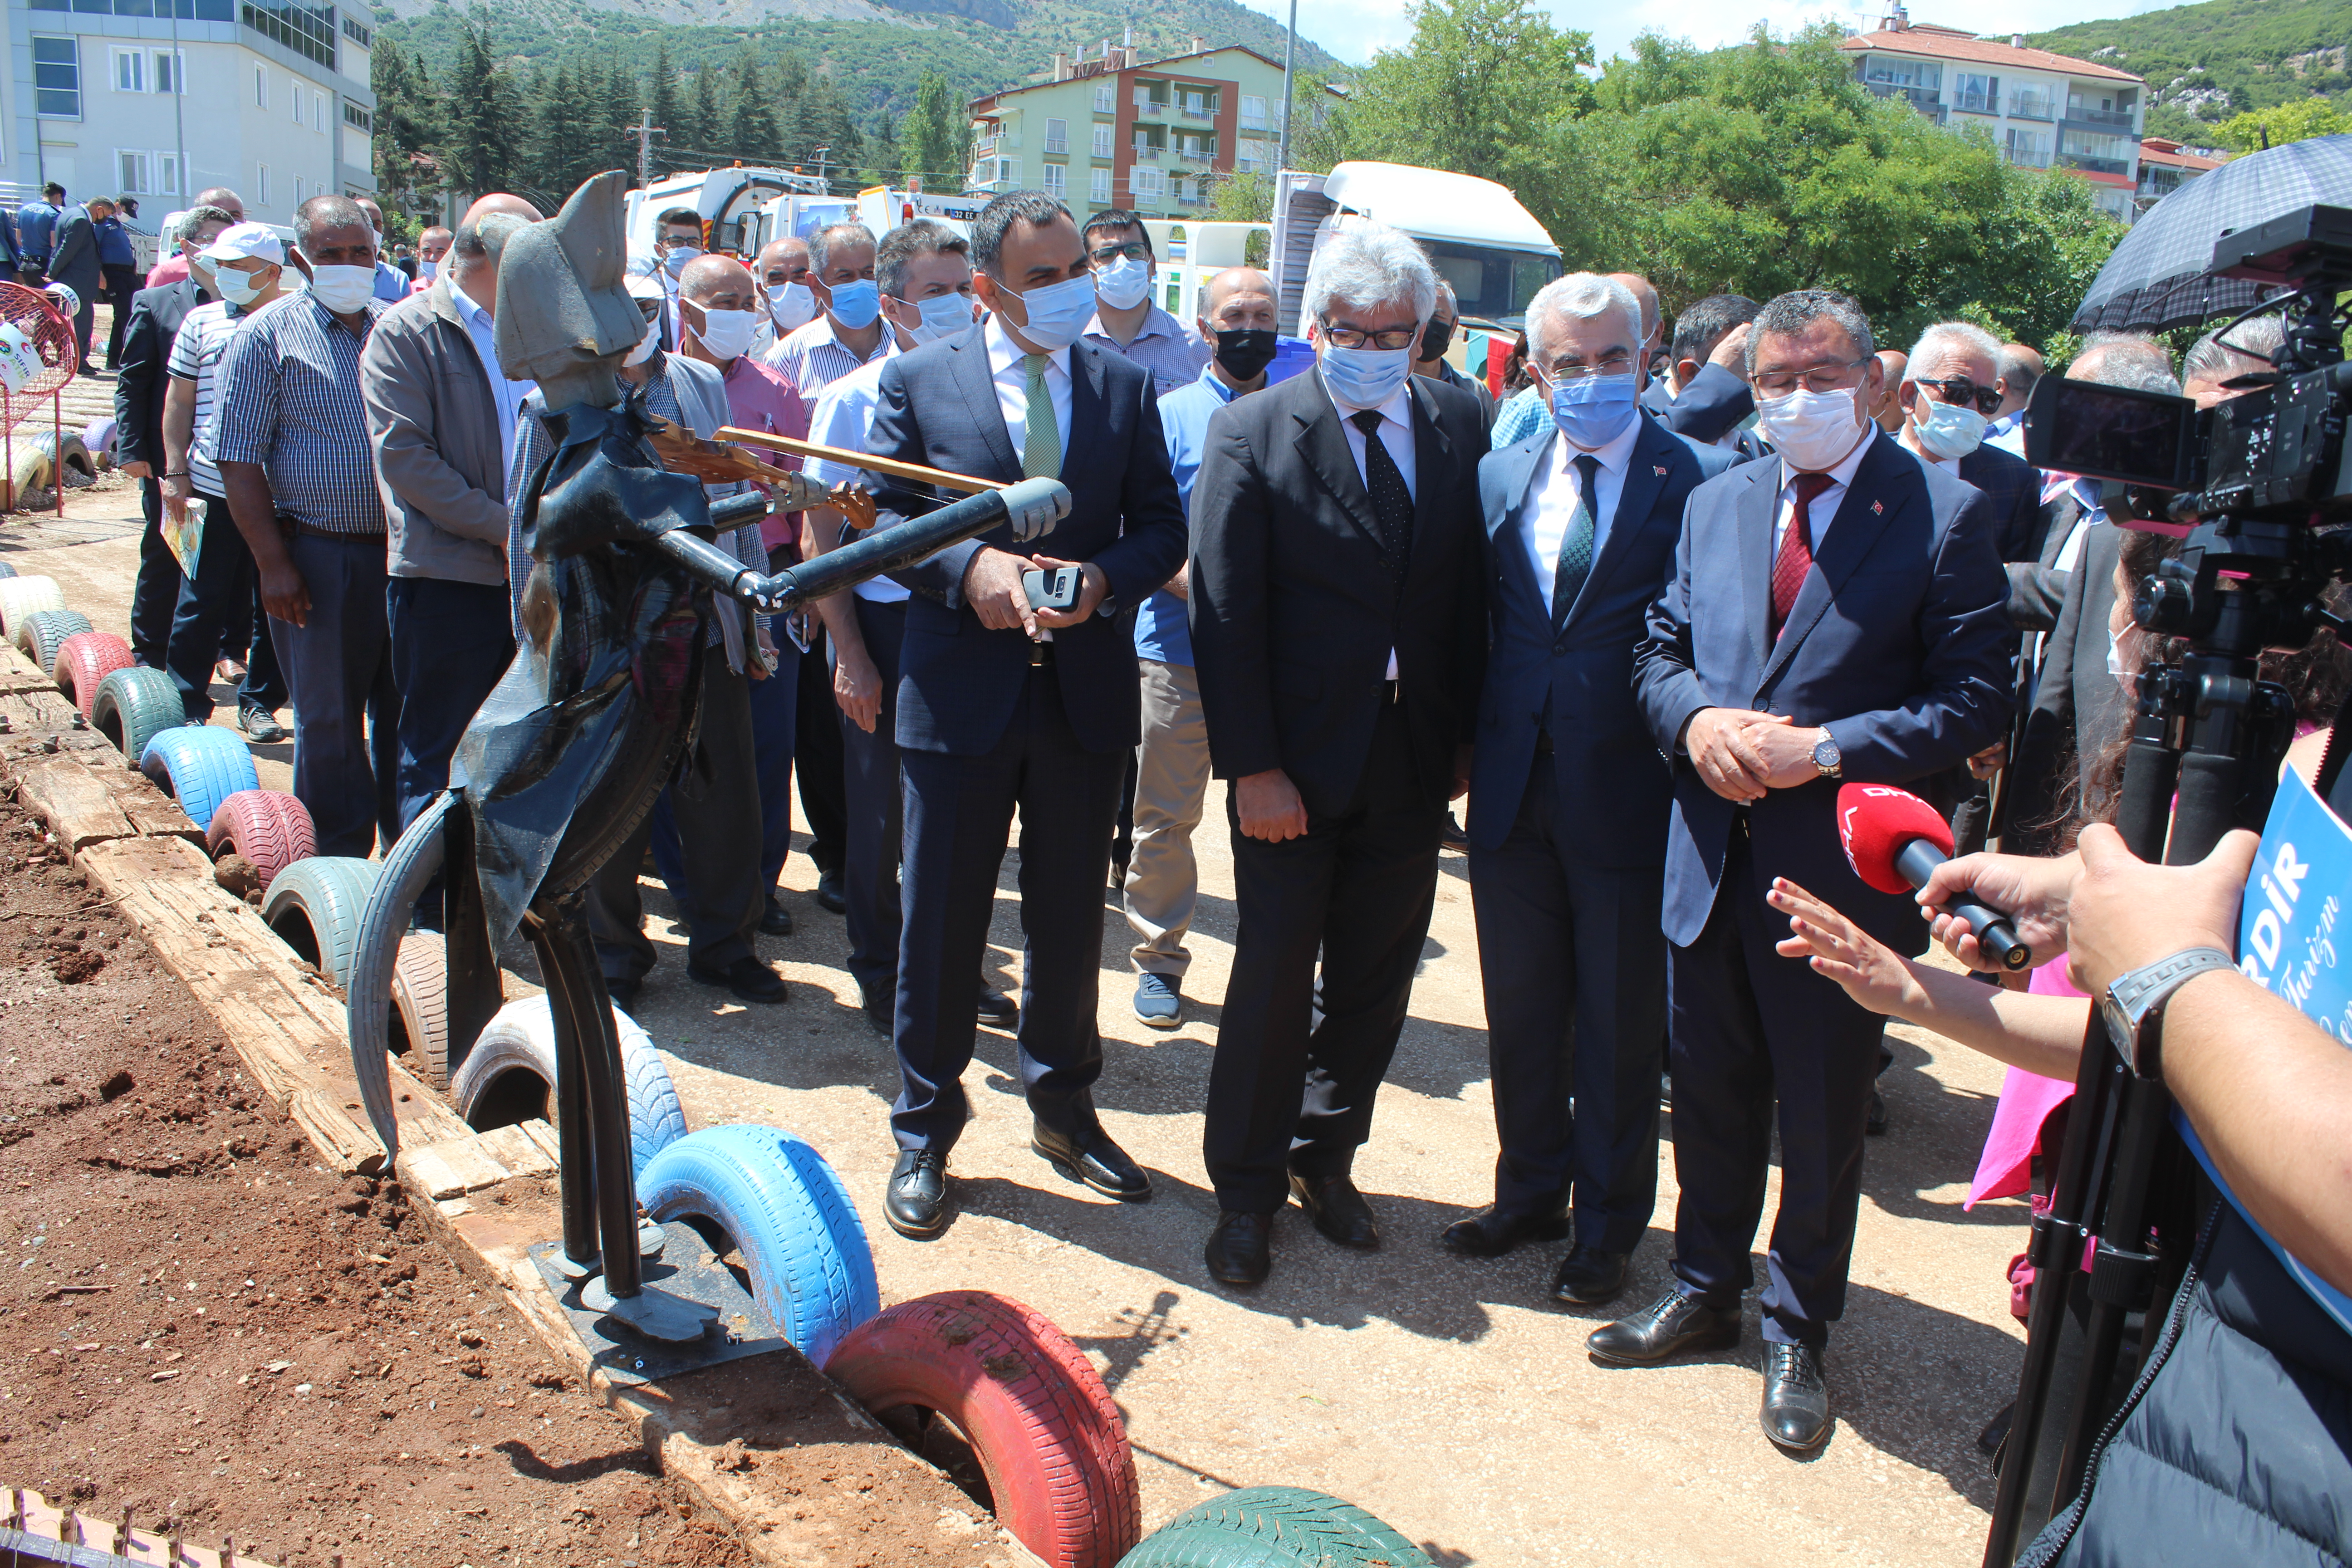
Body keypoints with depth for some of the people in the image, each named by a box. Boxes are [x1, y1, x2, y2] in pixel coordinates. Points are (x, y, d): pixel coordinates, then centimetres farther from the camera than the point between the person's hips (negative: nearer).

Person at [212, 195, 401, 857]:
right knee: (328, 716, 5)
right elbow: (239, 460, -5)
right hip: (321, 558, -3)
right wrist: (273, 562, -11)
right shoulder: (267, 336, -1)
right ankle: (341, 859, 17)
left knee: (405, 710, 10)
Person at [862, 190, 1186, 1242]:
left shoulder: (1124, 385, 6)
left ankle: (1063, 1110, 34)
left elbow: (1162, 527, 5)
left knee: (1071, 920, 14)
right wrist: (969, 565, -19)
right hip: (960, 687, -2)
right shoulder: (919, 380, 0)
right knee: (941, 919, 7)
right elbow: (880, 514, -2)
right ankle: (923, 1133, 25)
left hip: (1087, 690, 2)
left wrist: (1102, 580, -15)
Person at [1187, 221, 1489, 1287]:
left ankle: (1325, 1157, 32)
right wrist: (1252, 767, -13)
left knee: (1376, 979, 12)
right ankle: (1246, 1191, 20)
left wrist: (1467, 735, 3)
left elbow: (1471, 592, 7)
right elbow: (1225, 616, -9)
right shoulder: (1253, 434, -6)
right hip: (1295, 761, -3)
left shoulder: (1460, 426, 4)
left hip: (1413, 759, 4)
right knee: (1274, 978, 3)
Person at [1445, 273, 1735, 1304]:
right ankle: (1532, 1192, 36)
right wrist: (1463, 747, 3)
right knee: (1521, 1015, 16)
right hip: (1516, 793, 4)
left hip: (1630, 795, -4)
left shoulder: (1704, 480, -7)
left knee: (1620, 1029, 10)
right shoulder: (1500, 477, 8)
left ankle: (1607, 1227, 28)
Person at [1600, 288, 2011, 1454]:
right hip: (1711, 856, 4)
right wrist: (1697, 719, -9)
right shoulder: (1716, 504, 9)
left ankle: (1797, 1330, 30)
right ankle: (1704, 1291, 37)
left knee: (1822, 1116, 10)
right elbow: (1660, 649, 13)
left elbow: (1976, 702, -10)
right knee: (1708, 1093, 17)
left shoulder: (1945, 516, -7)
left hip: (1841, 868, -4)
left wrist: (1823, 747, -20)